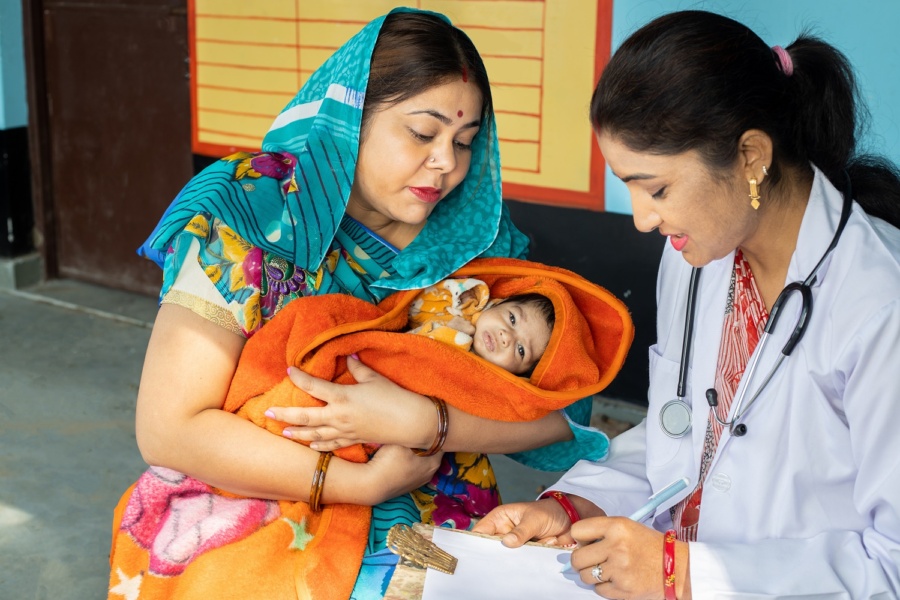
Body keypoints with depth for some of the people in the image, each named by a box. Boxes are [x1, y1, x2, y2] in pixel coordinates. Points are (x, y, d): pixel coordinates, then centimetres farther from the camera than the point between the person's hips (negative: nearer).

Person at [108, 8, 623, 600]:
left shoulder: (476, 239, -4)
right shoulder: (250, 218, -15)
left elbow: (558, 412, -9)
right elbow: (169, 428, -20)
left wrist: (424, 422, -28)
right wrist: (366, 482, -21)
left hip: (412, 531, 3)